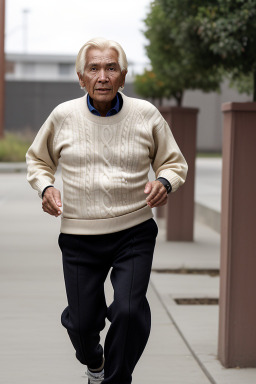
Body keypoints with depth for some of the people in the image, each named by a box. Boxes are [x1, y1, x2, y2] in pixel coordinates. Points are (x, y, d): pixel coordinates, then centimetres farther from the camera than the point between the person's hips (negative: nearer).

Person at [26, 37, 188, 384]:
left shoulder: (146, 115, -2)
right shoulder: (63, 116, -1)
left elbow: (174, 162, 10)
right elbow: (38, 159, 16)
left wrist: (165, 182, -12)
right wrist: (45, 187, -5)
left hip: (134, 233, -1)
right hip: (79, 236, 1)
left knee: (129, 310, -17)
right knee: (82, 321, 3)